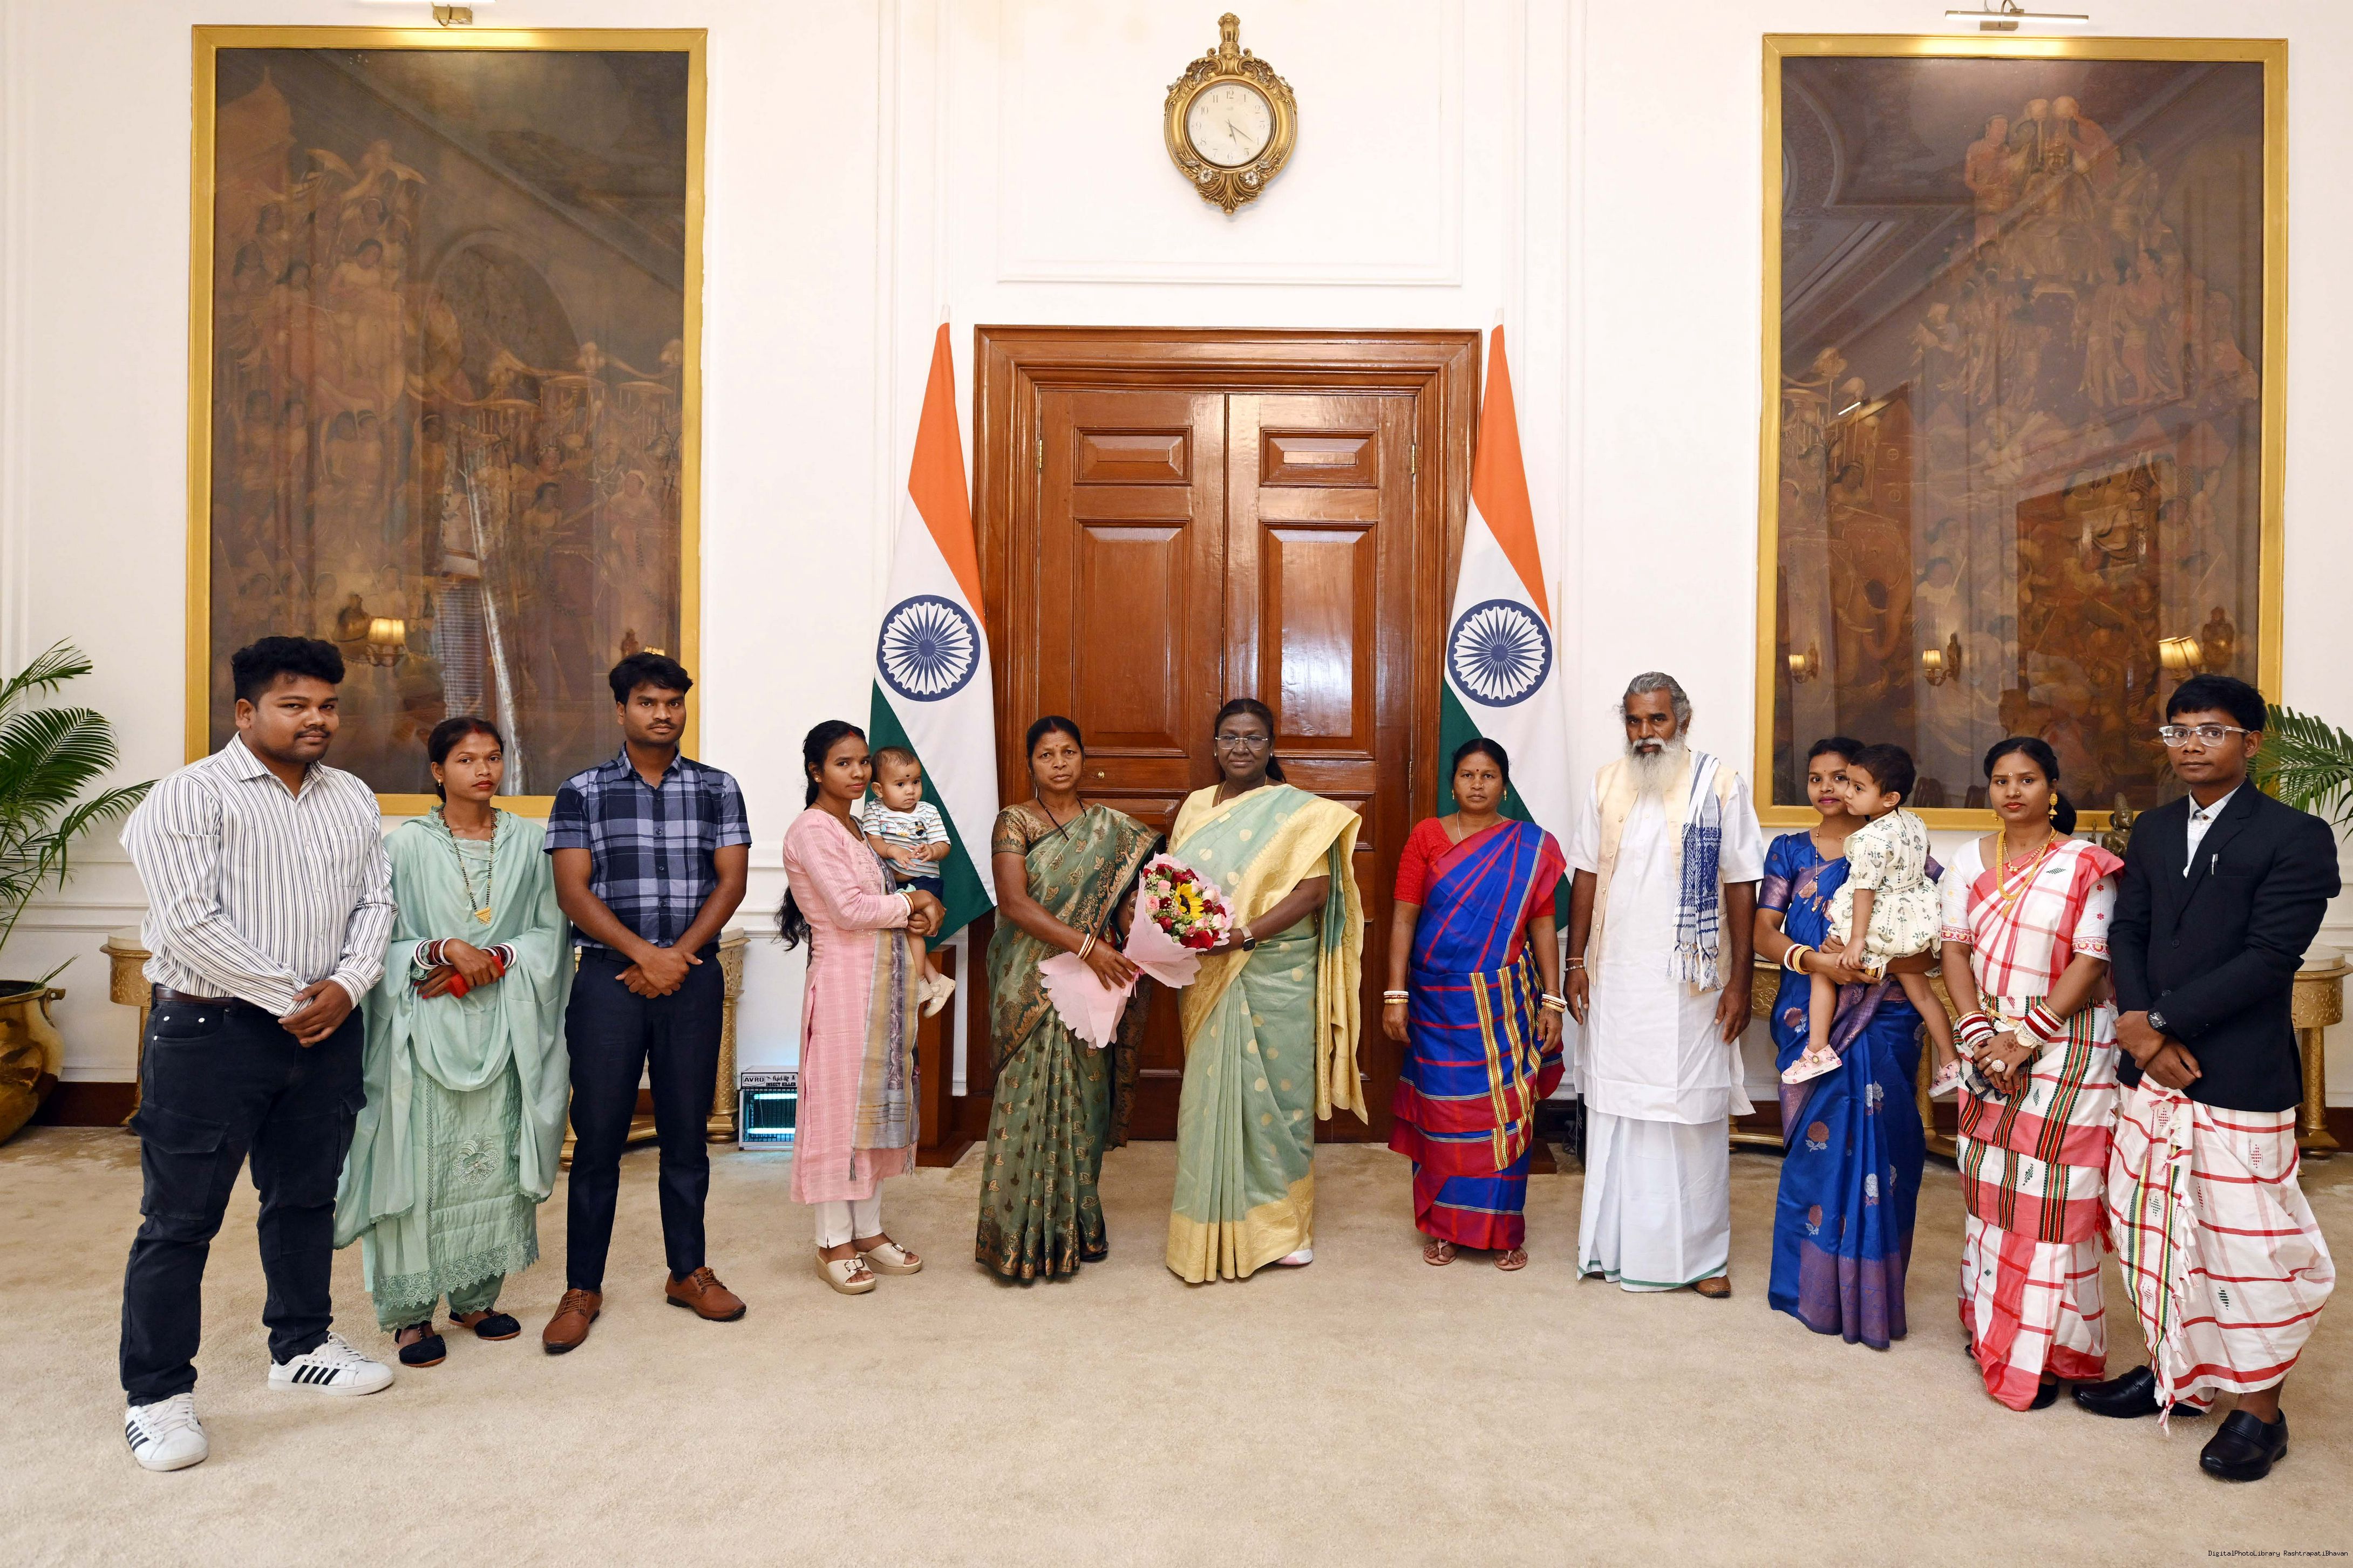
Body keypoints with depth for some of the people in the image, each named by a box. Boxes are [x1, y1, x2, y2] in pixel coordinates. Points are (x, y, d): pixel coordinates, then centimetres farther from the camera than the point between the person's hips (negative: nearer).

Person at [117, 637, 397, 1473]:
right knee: (181, 1218, 3)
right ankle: (156, 1395, 17)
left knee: (306, 1198, 17)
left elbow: (375, 902, 8)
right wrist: (289, 999, -15)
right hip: (212, 1031, -5)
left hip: (326, 1030, 6)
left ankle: (302, 1345, 33)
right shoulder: (191, 794, -9)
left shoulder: (353, 799, 9)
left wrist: (344, 987, -9)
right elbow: (190, 924, -17)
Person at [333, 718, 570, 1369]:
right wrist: (446, 950, -17)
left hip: (502, 1025, 2)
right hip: (425, 1028, -2)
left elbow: (550, 930, 5)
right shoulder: (407, 844, 1)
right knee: (419, 1162, -2)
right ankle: (410, 1310, 12)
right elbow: (383, 938, -2)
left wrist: (492, 961, -10)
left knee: (494, 1160, 5)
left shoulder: (527, 841, 7)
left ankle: (476, 1296, 20)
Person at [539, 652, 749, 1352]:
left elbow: (730, 881, 1)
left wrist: (677, 958, -11)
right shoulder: (582, 792, 4)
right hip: (608, 976, -1)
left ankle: (688, 1272, 23)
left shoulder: (717, 789, 7)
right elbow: (573, 890, -4)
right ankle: (582, 1288, 16)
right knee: (598, 1136, 2)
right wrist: (645, 953, -14)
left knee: (686, 1130, 9)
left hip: (693, 976, 1)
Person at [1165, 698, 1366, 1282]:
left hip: (1275, 975, -4)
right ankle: (1216, 1225, 21)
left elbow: (1313, 890, -12)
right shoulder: (1194, 807, 11)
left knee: (1275, 1093, 4)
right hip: (1207, 977, 4)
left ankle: (1283, 1223, 20)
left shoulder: (1300, 812, -3)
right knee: (1209, 1095, 8)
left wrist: (1244, 934, -22)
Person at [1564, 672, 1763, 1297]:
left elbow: (1741, 886, -5)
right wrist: (1576, 961, 3)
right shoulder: (1608, 784, 5)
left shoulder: (1719, 784, -4)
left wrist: (1739, 982, -7)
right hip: (1617, 978, 3)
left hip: (1690, 980, -3)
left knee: (1695, 1113, 4)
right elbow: (1586, 875, 8)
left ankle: (1702, 1252, 18)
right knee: (1616, 1105, 9)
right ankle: (1616, 1243, 22)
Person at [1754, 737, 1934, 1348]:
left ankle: (1868, 1290, 11)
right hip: (1808, 1017, 1)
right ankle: (1815, 1283, 17)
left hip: (1881, 1018, -1)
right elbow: (1764, 931, 1)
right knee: (1818, 1142, 3)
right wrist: (1811, 959, -17)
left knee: (1873, 1140, -3)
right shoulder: (1790, 852, 10)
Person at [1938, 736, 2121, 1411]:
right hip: (1991, 1041, 4)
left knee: (2050, 1194, -3)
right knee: (1988, 1181, 10)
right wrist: (1976, 1030, -8)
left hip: (2066, 1044, -4)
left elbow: (2091, 961, -11)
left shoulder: (2087, 865, -6)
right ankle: (1990, 1324, 25)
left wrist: (2027, 1038, -16)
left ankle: (2039, 1352, 8)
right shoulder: (1970, 861, 7)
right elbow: (1956, 949, 4)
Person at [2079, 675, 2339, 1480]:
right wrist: (2139, 1026, -9)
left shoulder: (2296, 837, -8)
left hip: (2241, 1077, -6)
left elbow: (2268, 958, -15)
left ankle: (2259, 1409, 19)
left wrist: (2158, 1020, -16)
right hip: (2153, 1070, 6)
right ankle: (2175, 1372, 32)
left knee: (2245, 1240, 2)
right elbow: (2129, 932, 6)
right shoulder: (2153, 830, 11)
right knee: (2155, 1227, 15)